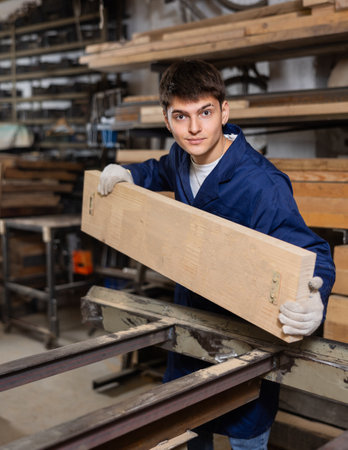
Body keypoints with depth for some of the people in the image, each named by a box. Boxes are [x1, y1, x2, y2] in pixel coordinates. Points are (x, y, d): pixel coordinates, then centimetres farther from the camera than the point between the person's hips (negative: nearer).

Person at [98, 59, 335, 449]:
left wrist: (314, 299, -54)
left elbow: (311, 254, -32)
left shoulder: (261, 185, -30)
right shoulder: (182, 157, -6)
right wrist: (128, 174, 0)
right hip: (190, 318, 7)